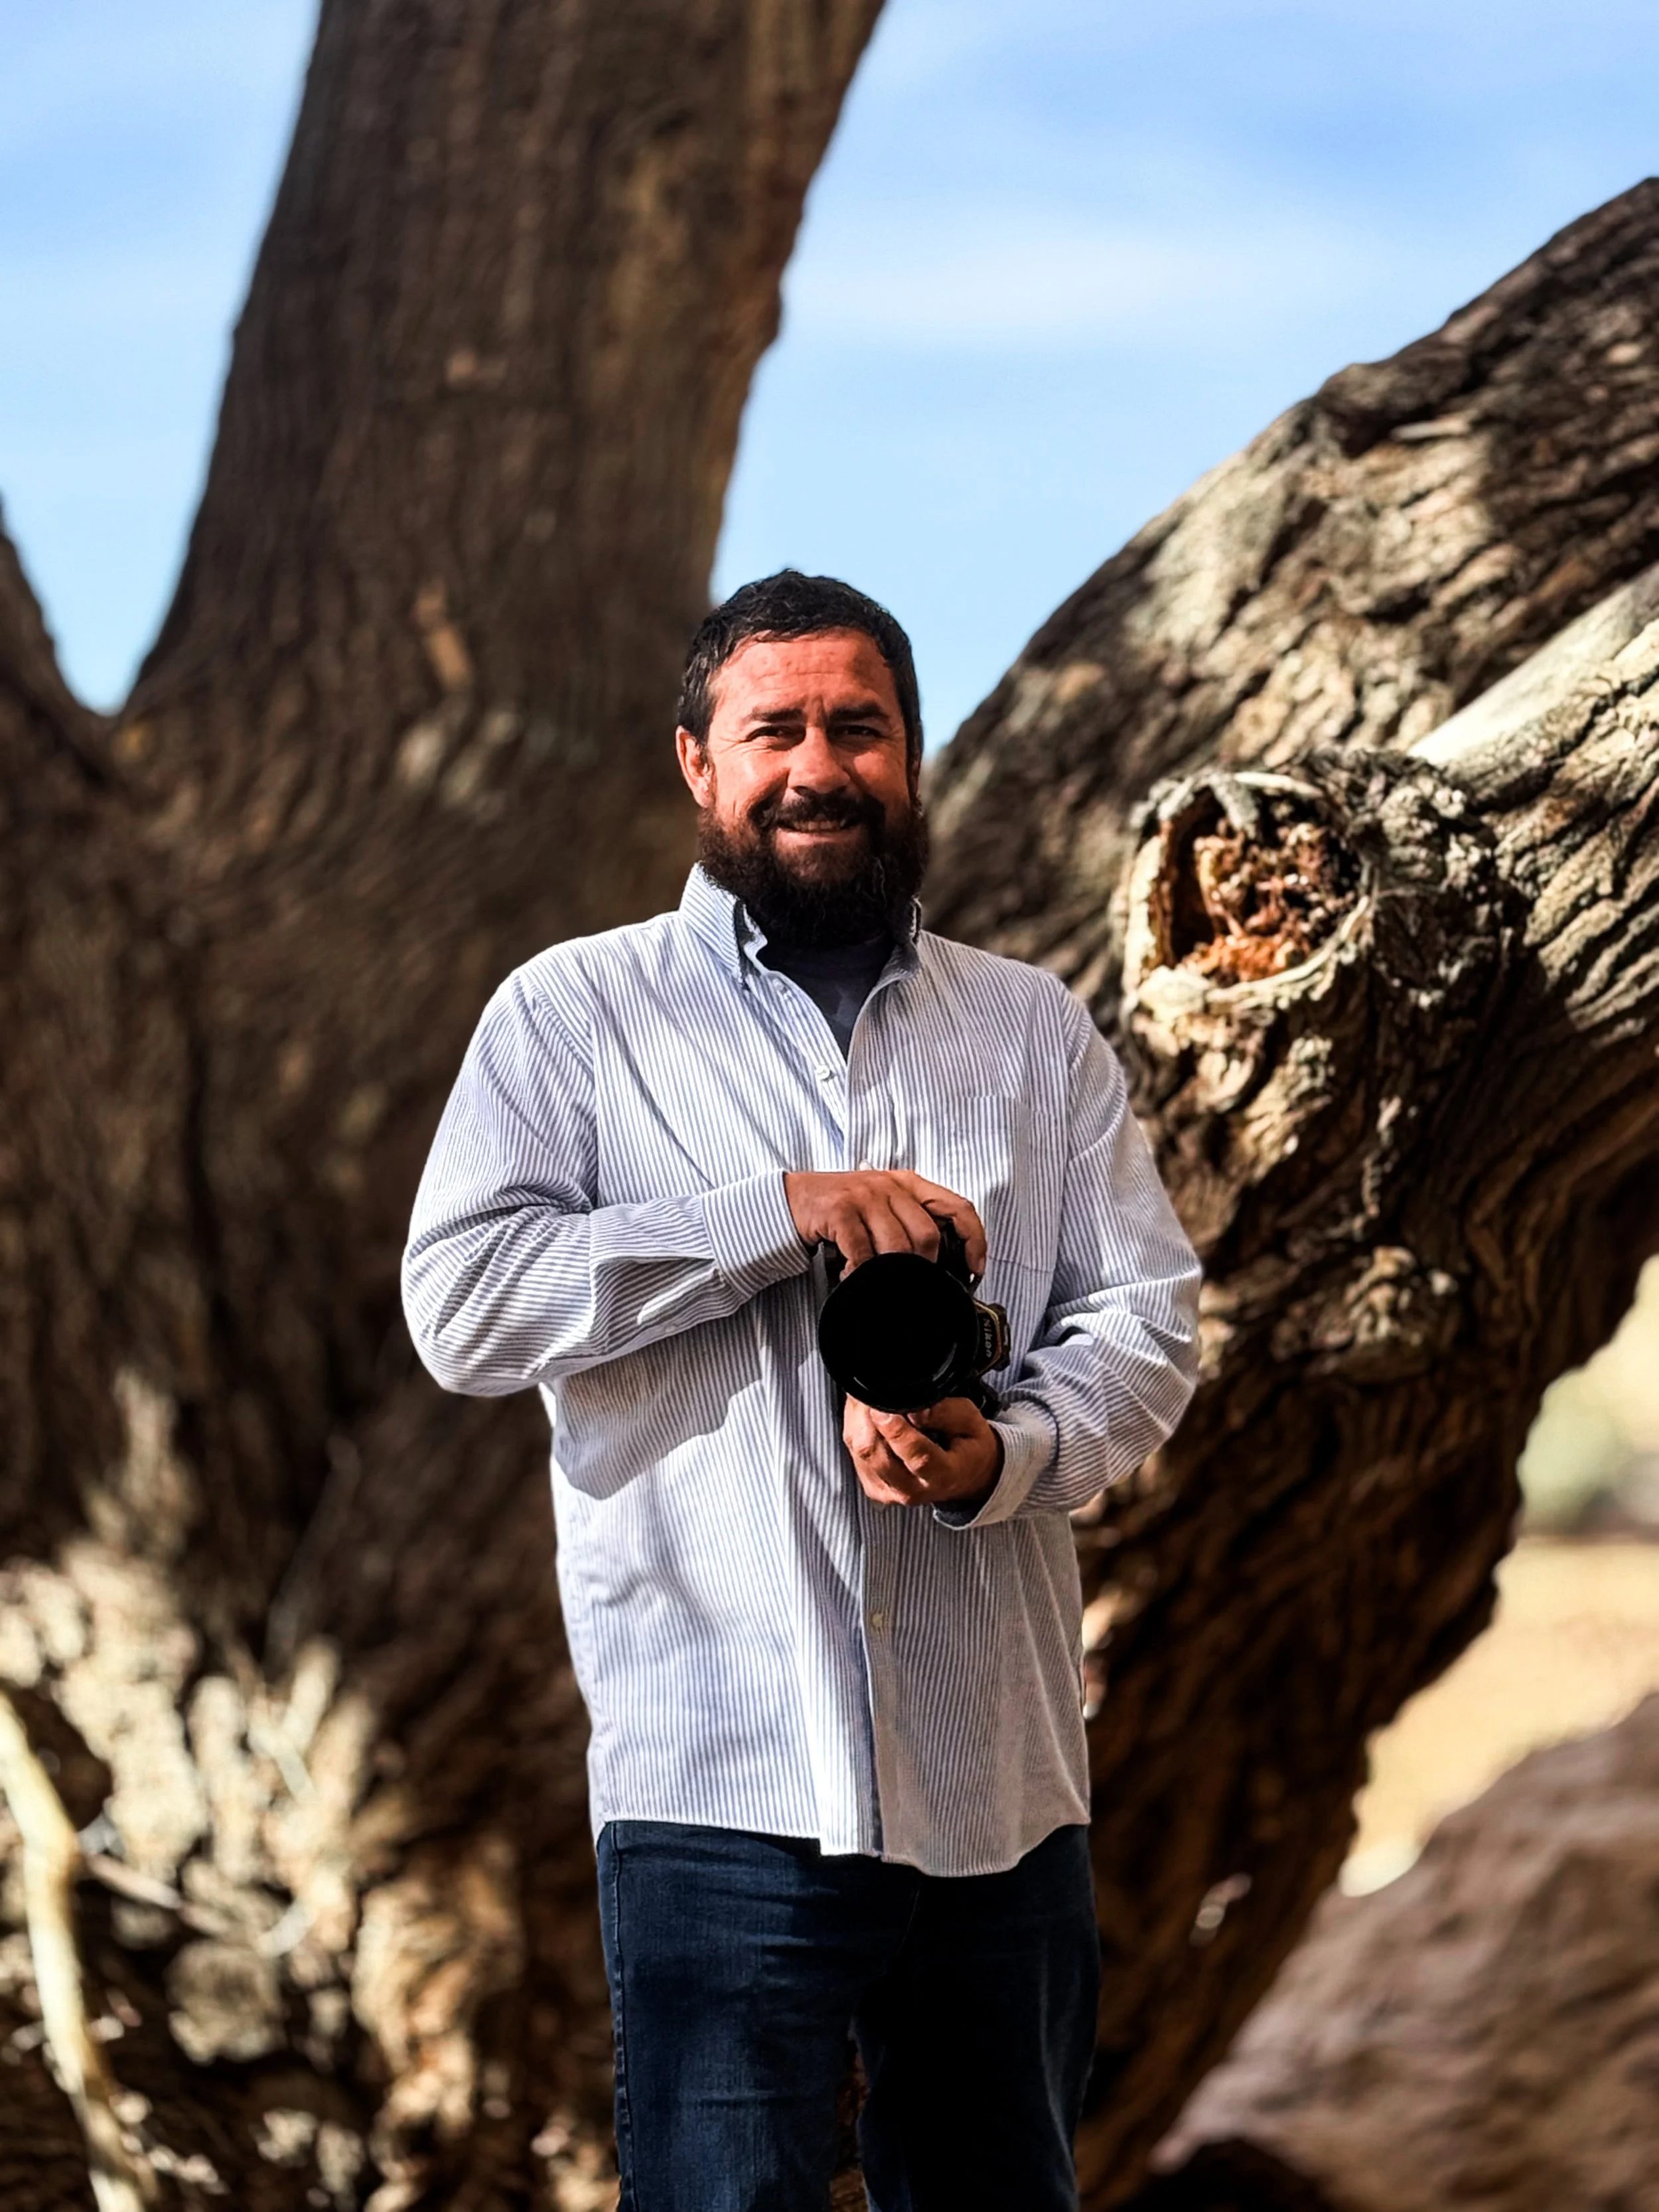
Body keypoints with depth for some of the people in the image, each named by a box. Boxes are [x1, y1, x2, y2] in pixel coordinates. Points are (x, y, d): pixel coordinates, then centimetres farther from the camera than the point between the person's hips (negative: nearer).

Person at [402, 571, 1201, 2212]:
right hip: (725, 1778, -3)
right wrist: (779, 1214, -13)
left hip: (999, 1778, 4)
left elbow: (1147, 1322, 8)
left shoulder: (1036, 1031, 15)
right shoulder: (575, 1014, 5)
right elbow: (462, 1305, -6)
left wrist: (1003, 1455, -13)